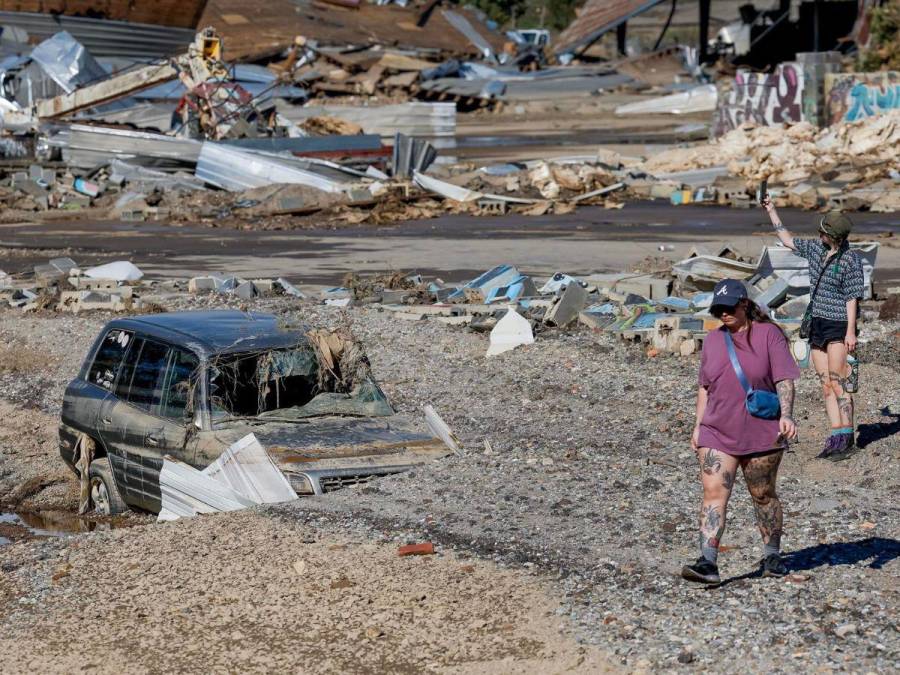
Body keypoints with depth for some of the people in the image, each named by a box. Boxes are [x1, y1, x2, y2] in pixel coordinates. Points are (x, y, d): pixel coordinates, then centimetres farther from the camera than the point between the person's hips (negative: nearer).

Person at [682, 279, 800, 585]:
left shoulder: (768, 334, -3)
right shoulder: (712, 340, 11)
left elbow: (784, 380, -9)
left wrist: (786, 415, -22)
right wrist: (698, 425, 14)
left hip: (761, 434, -3)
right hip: (716, 434, 3)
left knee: (763, 495, 9)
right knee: (713, 493, -11)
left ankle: (772, 556, 27)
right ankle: (708, 563, -18)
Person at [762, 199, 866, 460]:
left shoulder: (850, 259, -13)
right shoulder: (817, 249, 8)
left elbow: (852, 297, -13)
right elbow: (788, 240, 22)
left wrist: (851, 331, -18)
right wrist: (771, 211, 21)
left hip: (839, 324, -7)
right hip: (817, 323, 7)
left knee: (838, 383, -11)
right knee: (826, 385, 4)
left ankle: (846, 439, -8)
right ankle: (836, 437, 5)